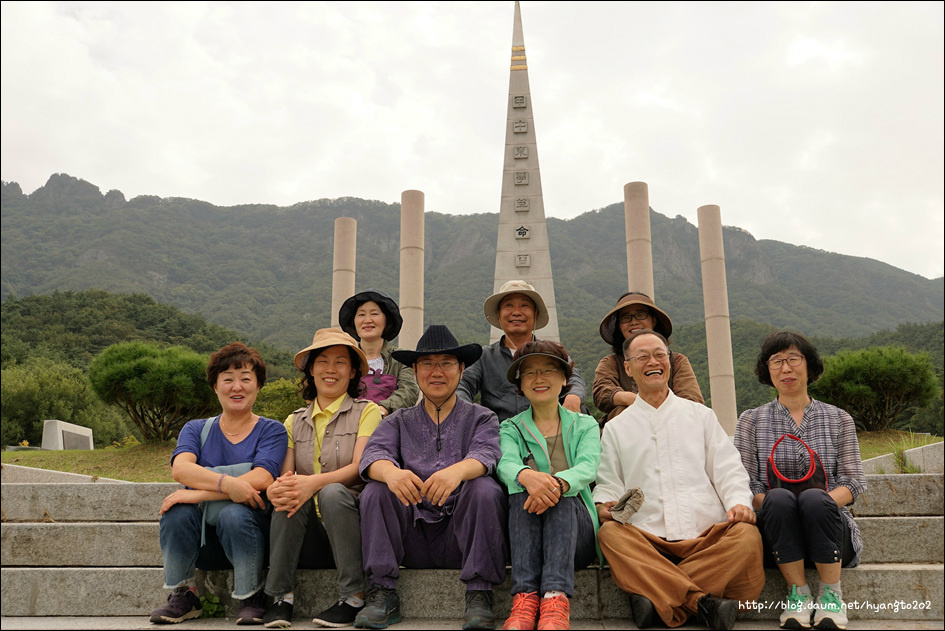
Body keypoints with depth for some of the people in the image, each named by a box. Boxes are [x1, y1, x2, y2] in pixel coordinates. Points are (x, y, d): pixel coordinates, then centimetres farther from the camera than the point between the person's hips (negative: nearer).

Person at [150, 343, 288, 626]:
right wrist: (227, 483, -30)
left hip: (248, 538, -2)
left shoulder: (271, 430, 3)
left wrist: (199, 494, -24)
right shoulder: (196, 429, 11)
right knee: (177, 510, -26)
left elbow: (261, 480, -16)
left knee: (234, 513, -32)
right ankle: (182, 595, -4)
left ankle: (251, 599, -9)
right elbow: (180, 467, -11)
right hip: (202, 544, 2)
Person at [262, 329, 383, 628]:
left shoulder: (367, 411, 3)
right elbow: (285, 474, 4)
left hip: (350, 518, -3)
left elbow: (359, 467, -10)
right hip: (310, 539, 3)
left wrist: (315, 483, -28)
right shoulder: (295, 421, 15)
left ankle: (355, 597, -20)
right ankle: (282, 596, -18)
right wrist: (274, 489, -21)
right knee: (289, 492, -24)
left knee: (332, 492, -31)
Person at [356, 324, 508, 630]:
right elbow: (373, 455, -4)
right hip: (413, 539, 2)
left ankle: (479, 595, -20)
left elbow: (485, 456, -11)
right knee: (376, 491, -21)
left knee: (485, 489, -28)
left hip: (461, 534, -1)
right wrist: (391, 472, -31)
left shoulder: (481, 418, 11)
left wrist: (458, 471, -36)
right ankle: (383, 595, -16)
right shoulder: (399, 421, 16)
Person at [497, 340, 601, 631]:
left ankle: (556, 600, -46)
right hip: (524, 524, 0)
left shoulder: (585, 425, 15)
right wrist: (526, 475, -37)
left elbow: (587, 468, -8)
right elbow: (506, 464, -10)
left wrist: (560, 483, -34)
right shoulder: (511, 429, 14)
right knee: (522, 490, -31)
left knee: (560, 496, -32)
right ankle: (525, 596, -42)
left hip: (577, 529, 0)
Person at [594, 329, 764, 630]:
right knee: (610, 534, -32)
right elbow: (607, 484, 15)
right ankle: (701, 601, -38)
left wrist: (739, 501, -8)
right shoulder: (616, 428, 19)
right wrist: (604, 505, -9)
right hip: (647, 538, 0)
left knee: (747, 535, -30)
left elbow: (728, 468, 12)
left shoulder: (700, 415, 20)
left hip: (708, 535, 1)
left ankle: (657, 596, -31)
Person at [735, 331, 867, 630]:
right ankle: (798, 592, -19)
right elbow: (745, 484, 2)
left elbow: (854, 481, 5)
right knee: (779, 498, -33)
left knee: (814, 498, -33)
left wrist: (821, 502, -16)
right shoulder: (752, 421, 10)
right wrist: (773, 503, -19)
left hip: (828, 532, 0)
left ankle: (831, 593, -15)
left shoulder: (838, 420, 13)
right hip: (777, 536, 0)